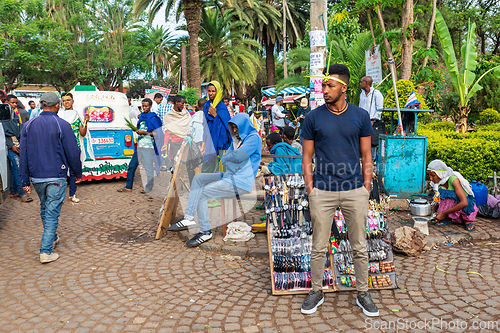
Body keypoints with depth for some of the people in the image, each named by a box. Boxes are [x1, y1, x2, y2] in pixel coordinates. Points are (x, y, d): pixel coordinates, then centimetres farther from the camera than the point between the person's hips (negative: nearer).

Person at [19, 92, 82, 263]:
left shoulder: (29, 125, 3)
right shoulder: (62, 125, -10)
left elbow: (23, 154, 3)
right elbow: (72, 153, -8)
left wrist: (25, 180, 8)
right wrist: (78, 173, 7)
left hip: (36, 177, 5)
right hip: (56, 177, -5)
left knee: (44, 208, 23)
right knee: (52, 213, 1)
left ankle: (52, 238, 41)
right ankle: (46, 251, 0)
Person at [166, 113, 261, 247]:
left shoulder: (254, 138, -10)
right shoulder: (238, 138, 20)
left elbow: (239, 156, -24)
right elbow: (224, 159, 15)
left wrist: (226, 158, -4)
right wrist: (225, 159, -9)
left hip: (241, 182, -10)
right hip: (230, 176, 10)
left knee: (202, 192, -16)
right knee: (198, 178, 3)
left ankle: (205, 231, -6)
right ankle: (189, 218, -6)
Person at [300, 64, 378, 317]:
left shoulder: (360, 116, 3)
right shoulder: (313, 118, 1)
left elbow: (366, 157, 7)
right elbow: (307, 158, 3)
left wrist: (366, 191, 1)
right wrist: (310, 193, -3)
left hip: (355, 191, 1)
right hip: (322, 191, -1)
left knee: (360, 247, 10)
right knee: (319, 247, 8)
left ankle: (363, 293, 28)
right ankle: (316, 291, 26)